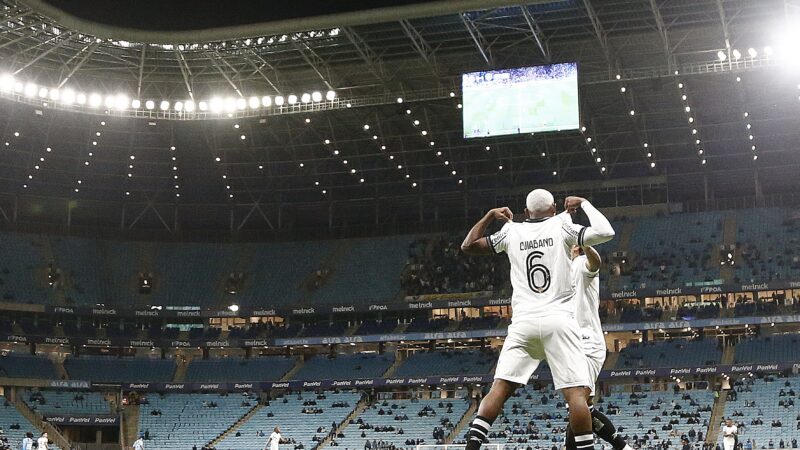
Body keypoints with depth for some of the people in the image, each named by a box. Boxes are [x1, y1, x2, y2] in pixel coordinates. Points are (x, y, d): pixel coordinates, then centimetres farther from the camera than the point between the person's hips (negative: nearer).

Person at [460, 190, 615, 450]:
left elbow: (468, 246, 21)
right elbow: (605, 233, -3)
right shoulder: (561, 227, 5)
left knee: (500, 389, 3)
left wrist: (490, 216, 31)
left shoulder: (511, 231, 12)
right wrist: (584, 203, 10)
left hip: (523, 322, 3)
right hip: (558, 321, -3)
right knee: (575, 392, -6)